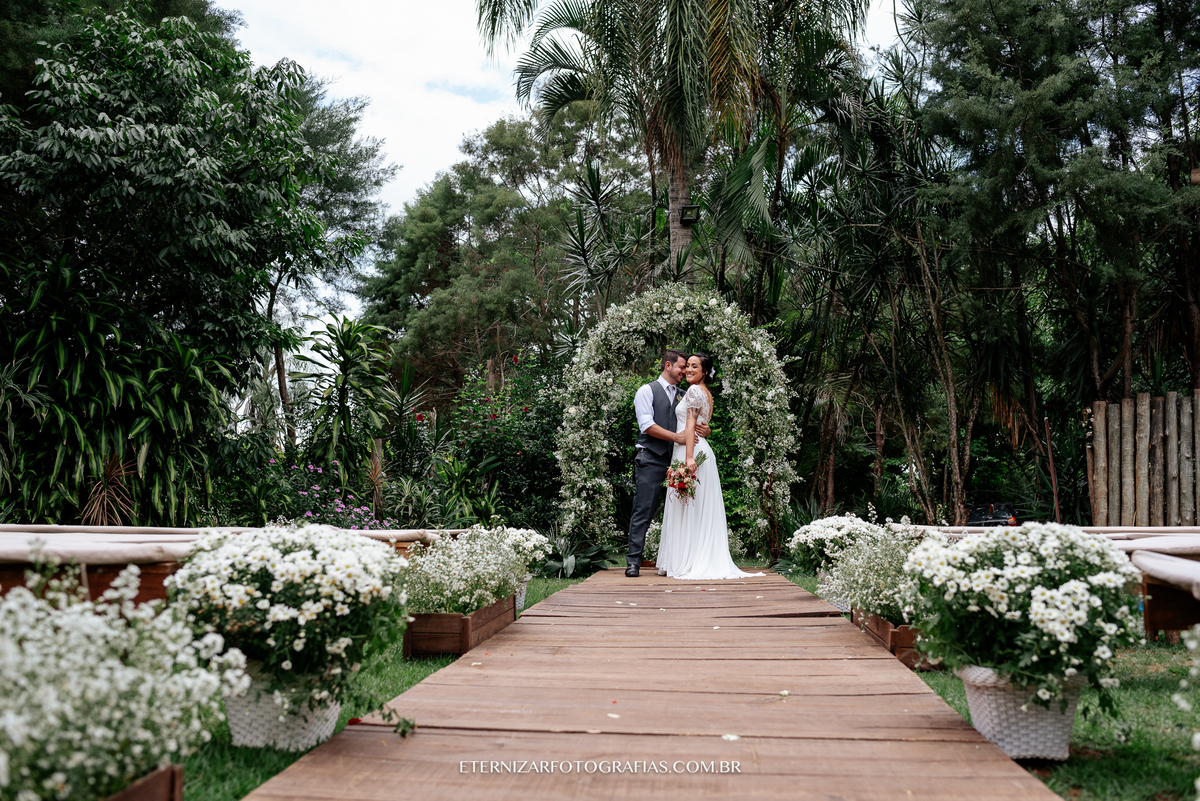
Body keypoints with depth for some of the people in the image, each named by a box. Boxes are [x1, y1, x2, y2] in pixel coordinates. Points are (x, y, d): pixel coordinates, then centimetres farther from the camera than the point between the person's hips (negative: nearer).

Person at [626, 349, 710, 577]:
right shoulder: (647, 391, 2)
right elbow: (646, 425, -9)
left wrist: (705, 430, -7)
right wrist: (675, 436, -18)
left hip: (677, 459, 6)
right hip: (652, 459, -6)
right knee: (643, 511, -6)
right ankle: (634, 561, -4)